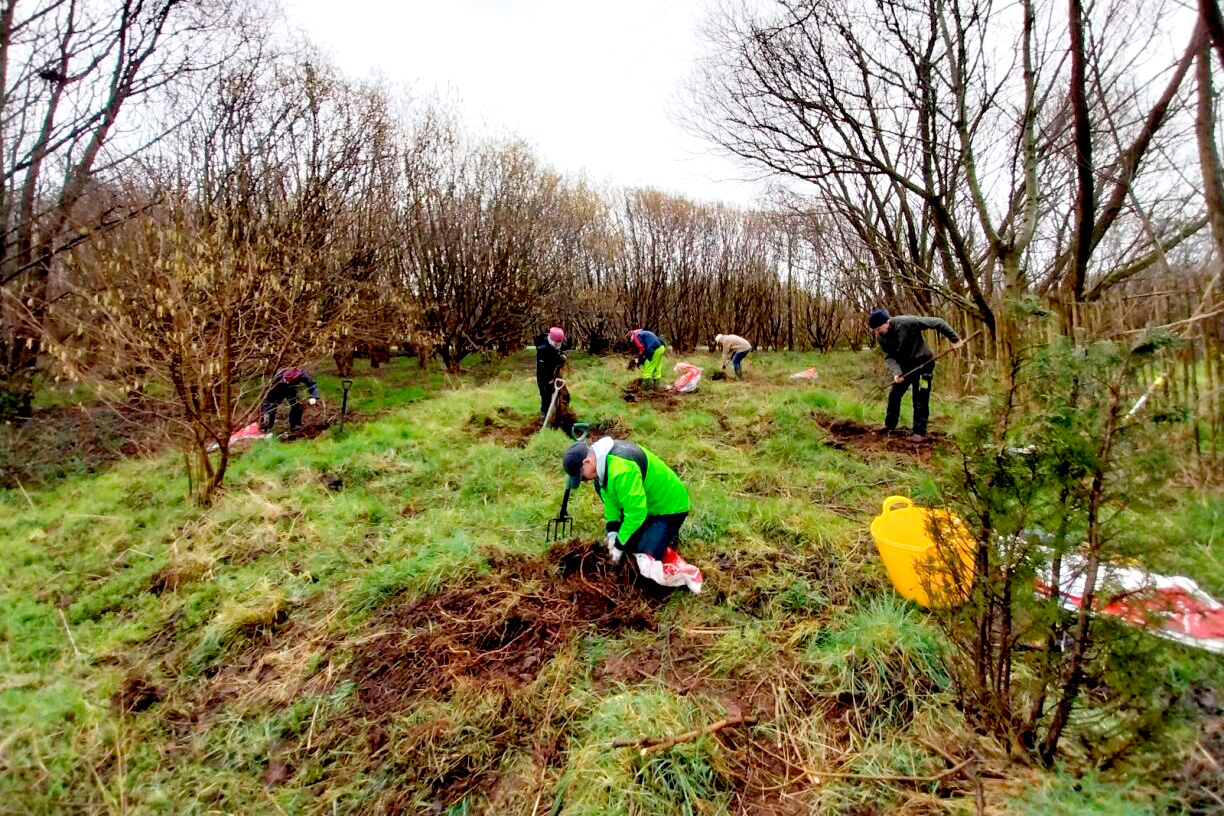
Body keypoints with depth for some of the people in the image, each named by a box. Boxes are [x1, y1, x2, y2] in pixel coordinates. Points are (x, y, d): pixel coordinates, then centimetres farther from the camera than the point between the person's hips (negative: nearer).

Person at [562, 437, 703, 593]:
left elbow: (636, 511, -29)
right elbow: (610, 496, 6)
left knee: (648, 568, -20)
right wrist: (612, 530, -3)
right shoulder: (602, 456, -5)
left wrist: (620, 544, -17)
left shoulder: (622, 469, -34)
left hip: (669, 509, -10)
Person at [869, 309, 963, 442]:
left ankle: (920, 432, 0)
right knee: (894, 395, 10)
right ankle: (889, 425, 25)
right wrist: (896, 372, -27)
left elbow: (936, 323, -22)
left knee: (920, 399, -7)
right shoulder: (880, 336, -11)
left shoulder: (907, 322, -29)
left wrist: (955, 339, -18)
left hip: (923, 362, -6)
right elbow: (889, 356, -10)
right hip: (904, 365, 6)